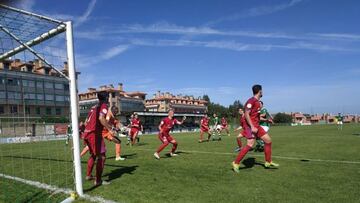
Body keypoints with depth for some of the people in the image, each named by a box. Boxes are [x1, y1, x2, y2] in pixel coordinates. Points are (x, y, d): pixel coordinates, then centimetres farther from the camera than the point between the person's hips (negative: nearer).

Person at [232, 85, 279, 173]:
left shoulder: (257, 102, 15)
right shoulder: (251, 101, -14)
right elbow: (246, 114, -20)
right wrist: (252, 127, -24)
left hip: (256, 125, 10)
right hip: (251, 125, -10)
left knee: (268, 140, 10)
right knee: (250, 145, -17)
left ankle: (268, 162, 22)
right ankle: (236, 163, -7)